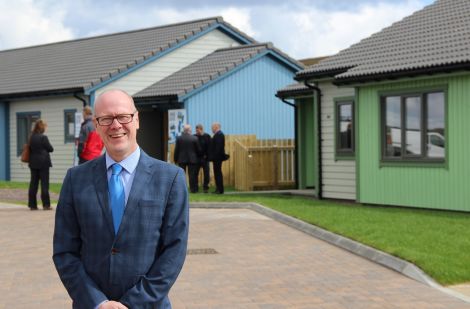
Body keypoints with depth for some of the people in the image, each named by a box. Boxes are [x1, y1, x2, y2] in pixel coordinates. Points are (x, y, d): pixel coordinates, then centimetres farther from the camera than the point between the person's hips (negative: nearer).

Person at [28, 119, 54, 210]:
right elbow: (50, 149, -6)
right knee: (44, 183, -1)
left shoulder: (31, 137, 4)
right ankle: (46, 205, -1)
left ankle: (32, 205, 10)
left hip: (33, 163, 6)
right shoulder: (43, 137, -14)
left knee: (33, 183, 8)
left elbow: (30, 148, 11)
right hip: (43, 163, -6)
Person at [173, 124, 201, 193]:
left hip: (181, 159, 1)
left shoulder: (179, 138, -5)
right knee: (192, 175, 2)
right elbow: (198, 149, 0)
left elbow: (176, 150, -2)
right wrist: (198, 157, 18)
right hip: (192, 159, -1)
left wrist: (175, 159, 7)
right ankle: (193, 189, 1)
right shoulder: (194, 138, -7)